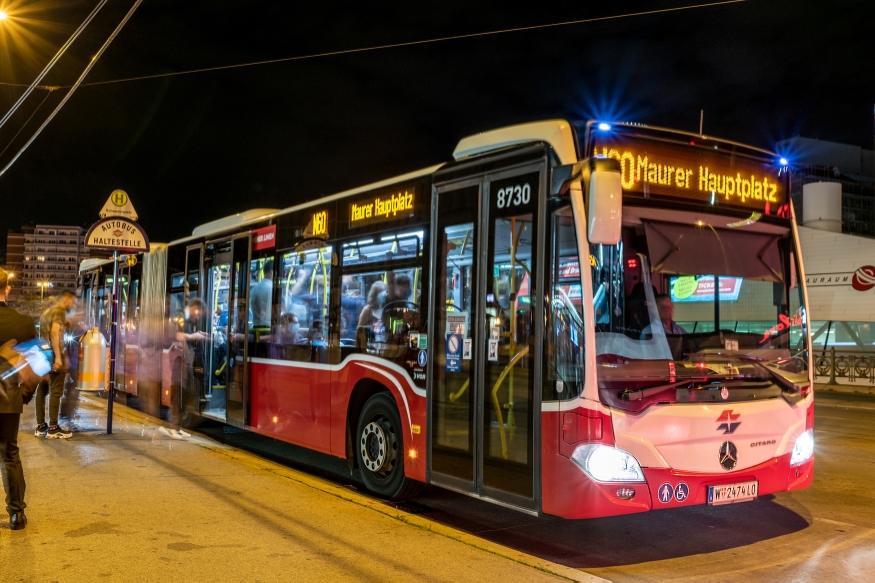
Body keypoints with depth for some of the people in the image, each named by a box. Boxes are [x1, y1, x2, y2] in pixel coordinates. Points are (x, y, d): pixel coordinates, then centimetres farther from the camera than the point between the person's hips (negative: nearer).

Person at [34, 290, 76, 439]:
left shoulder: (46, 312, 21)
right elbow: (54, 333, -21)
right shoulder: (60, 311, -7)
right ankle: (53, 428, -5)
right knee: (56, 392, -6)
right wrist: (58, 357, -25)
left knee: (42, 391, 9)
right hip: (53, 356, -9)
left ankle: (40, 426, 13)